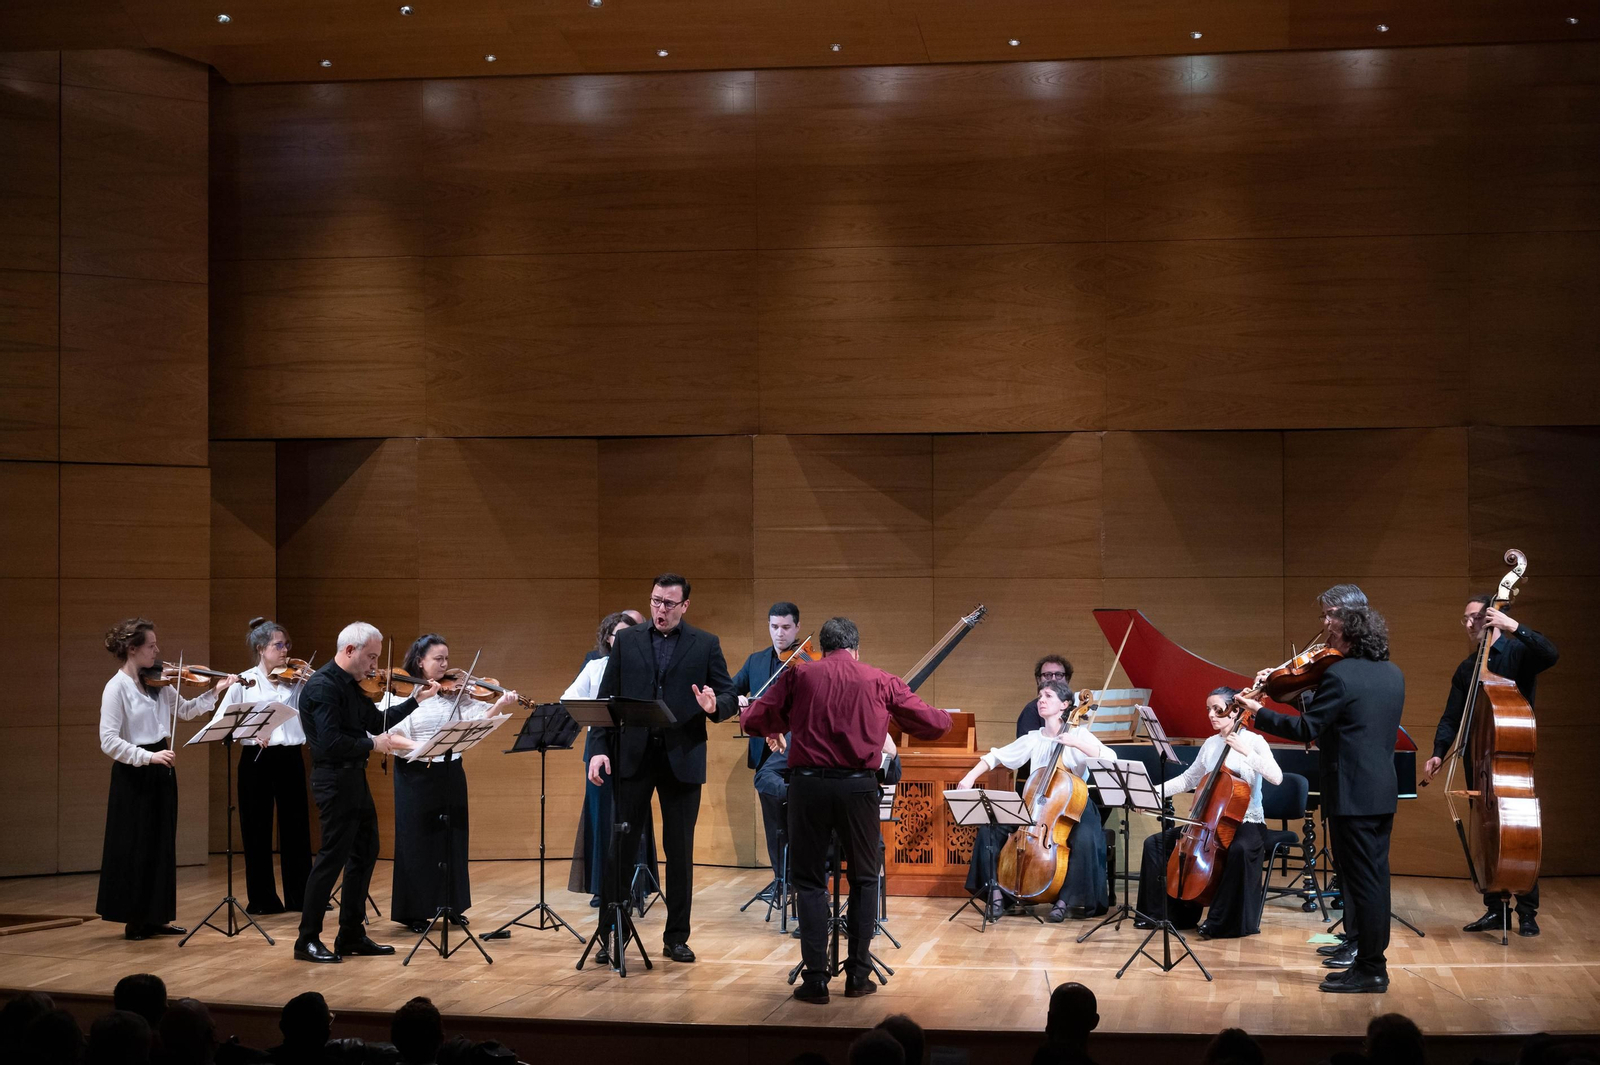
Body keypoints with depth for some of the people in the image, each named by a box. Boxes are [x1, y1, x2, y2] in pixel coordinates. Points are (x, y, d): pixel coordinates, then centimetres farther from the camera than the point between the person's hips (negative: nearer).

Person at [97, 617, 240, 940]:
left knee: (161, 845, 11)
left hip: (161, 771, 7)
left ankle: (155, 917, 19)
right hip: (133, 774, -7)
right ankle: (134, 919, 11)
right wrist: (148, 756, -27)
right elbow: (109, 742, -21)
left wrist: (215, 693, 4)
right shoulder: (116, 688, -15)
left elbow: (184, 710, 16)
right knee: (135, 847, 1)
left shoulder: (158, 682, 5)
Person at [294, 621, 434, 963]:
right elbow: (331, 742, -26)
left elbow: (376, 721, 17)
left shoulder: (352, 685, 12)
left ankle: (351, 935, 21)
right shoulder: (322, 686, -18)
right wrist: (373, 744, -16)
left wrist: (415, 700, 13)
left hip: (354, 777, 10)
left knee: (365, 851, 13)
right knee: (333, 856, -5)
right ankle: (308, 940, 3)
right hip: (334, 778, -10)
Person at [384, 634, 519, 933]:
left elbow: (478, 718, -5)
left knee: (453, 839, 10)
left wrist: (500, 706, -23)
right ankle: (416, 912, 11)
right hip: (416, 776, -4)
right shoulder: (397, 693, -7)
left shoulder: (454, 693, 5)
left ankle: (452, 906, 22)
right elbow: (385, 735, -16)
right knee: (417, 842, 2)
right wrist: (416, 747, -30)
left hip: (451, 774, 4)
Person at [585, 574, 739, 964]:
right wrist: (598, 749, -5)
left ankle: (676, 937, 15)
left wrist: (714, 706, -22)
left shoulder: (706, 645, 4)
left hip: (682, 758, -1)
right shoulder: (627, 641, 7)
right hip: (633, 756, 1)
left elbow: (731, 698, 1)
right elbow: (606, 698, 5)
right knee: (620, 846, 2)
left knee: (680, 851, 5)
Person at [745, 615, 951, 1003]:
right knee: (864, 879, 16)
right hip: (858, 785, 0)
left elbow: (754, 722, 4)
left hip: (808, 783, 0)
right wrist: (944, 718, 33)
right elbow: (934, 724, 10)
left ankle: (815, 977, 2)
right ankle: (858, 974, 15)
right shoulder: (881, 681, 8)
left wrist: (785, 724, 26)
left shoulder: (799, 675, 6)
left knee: (809, 880, 8)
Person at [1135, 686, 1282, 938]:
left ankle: (1223, 922, -29)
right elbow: (1188, 779, 18)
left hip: (1247, 823, -7)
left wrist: (1245, 751, -32)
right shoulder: (1210, 744, 10)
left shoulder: (1253, 741, -8)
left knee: (1240, 850, -41)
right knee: (1155, 843, -4)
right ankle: (1160, 911, 5)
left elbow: (1276, 777, -23)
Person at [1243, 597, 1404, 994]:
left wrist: (1259, 714, -4)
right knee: (1375, 876, 16)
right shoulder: (1393, 674, 10)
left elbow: (1307, 729, -16)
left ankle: (1369, 969, 0)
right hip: (1384, 792, 8)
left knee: (1362, 880, -4)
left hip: (1352, 794, -8)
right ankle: (1371, 954, 25)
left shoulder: (1339, 675, -16)